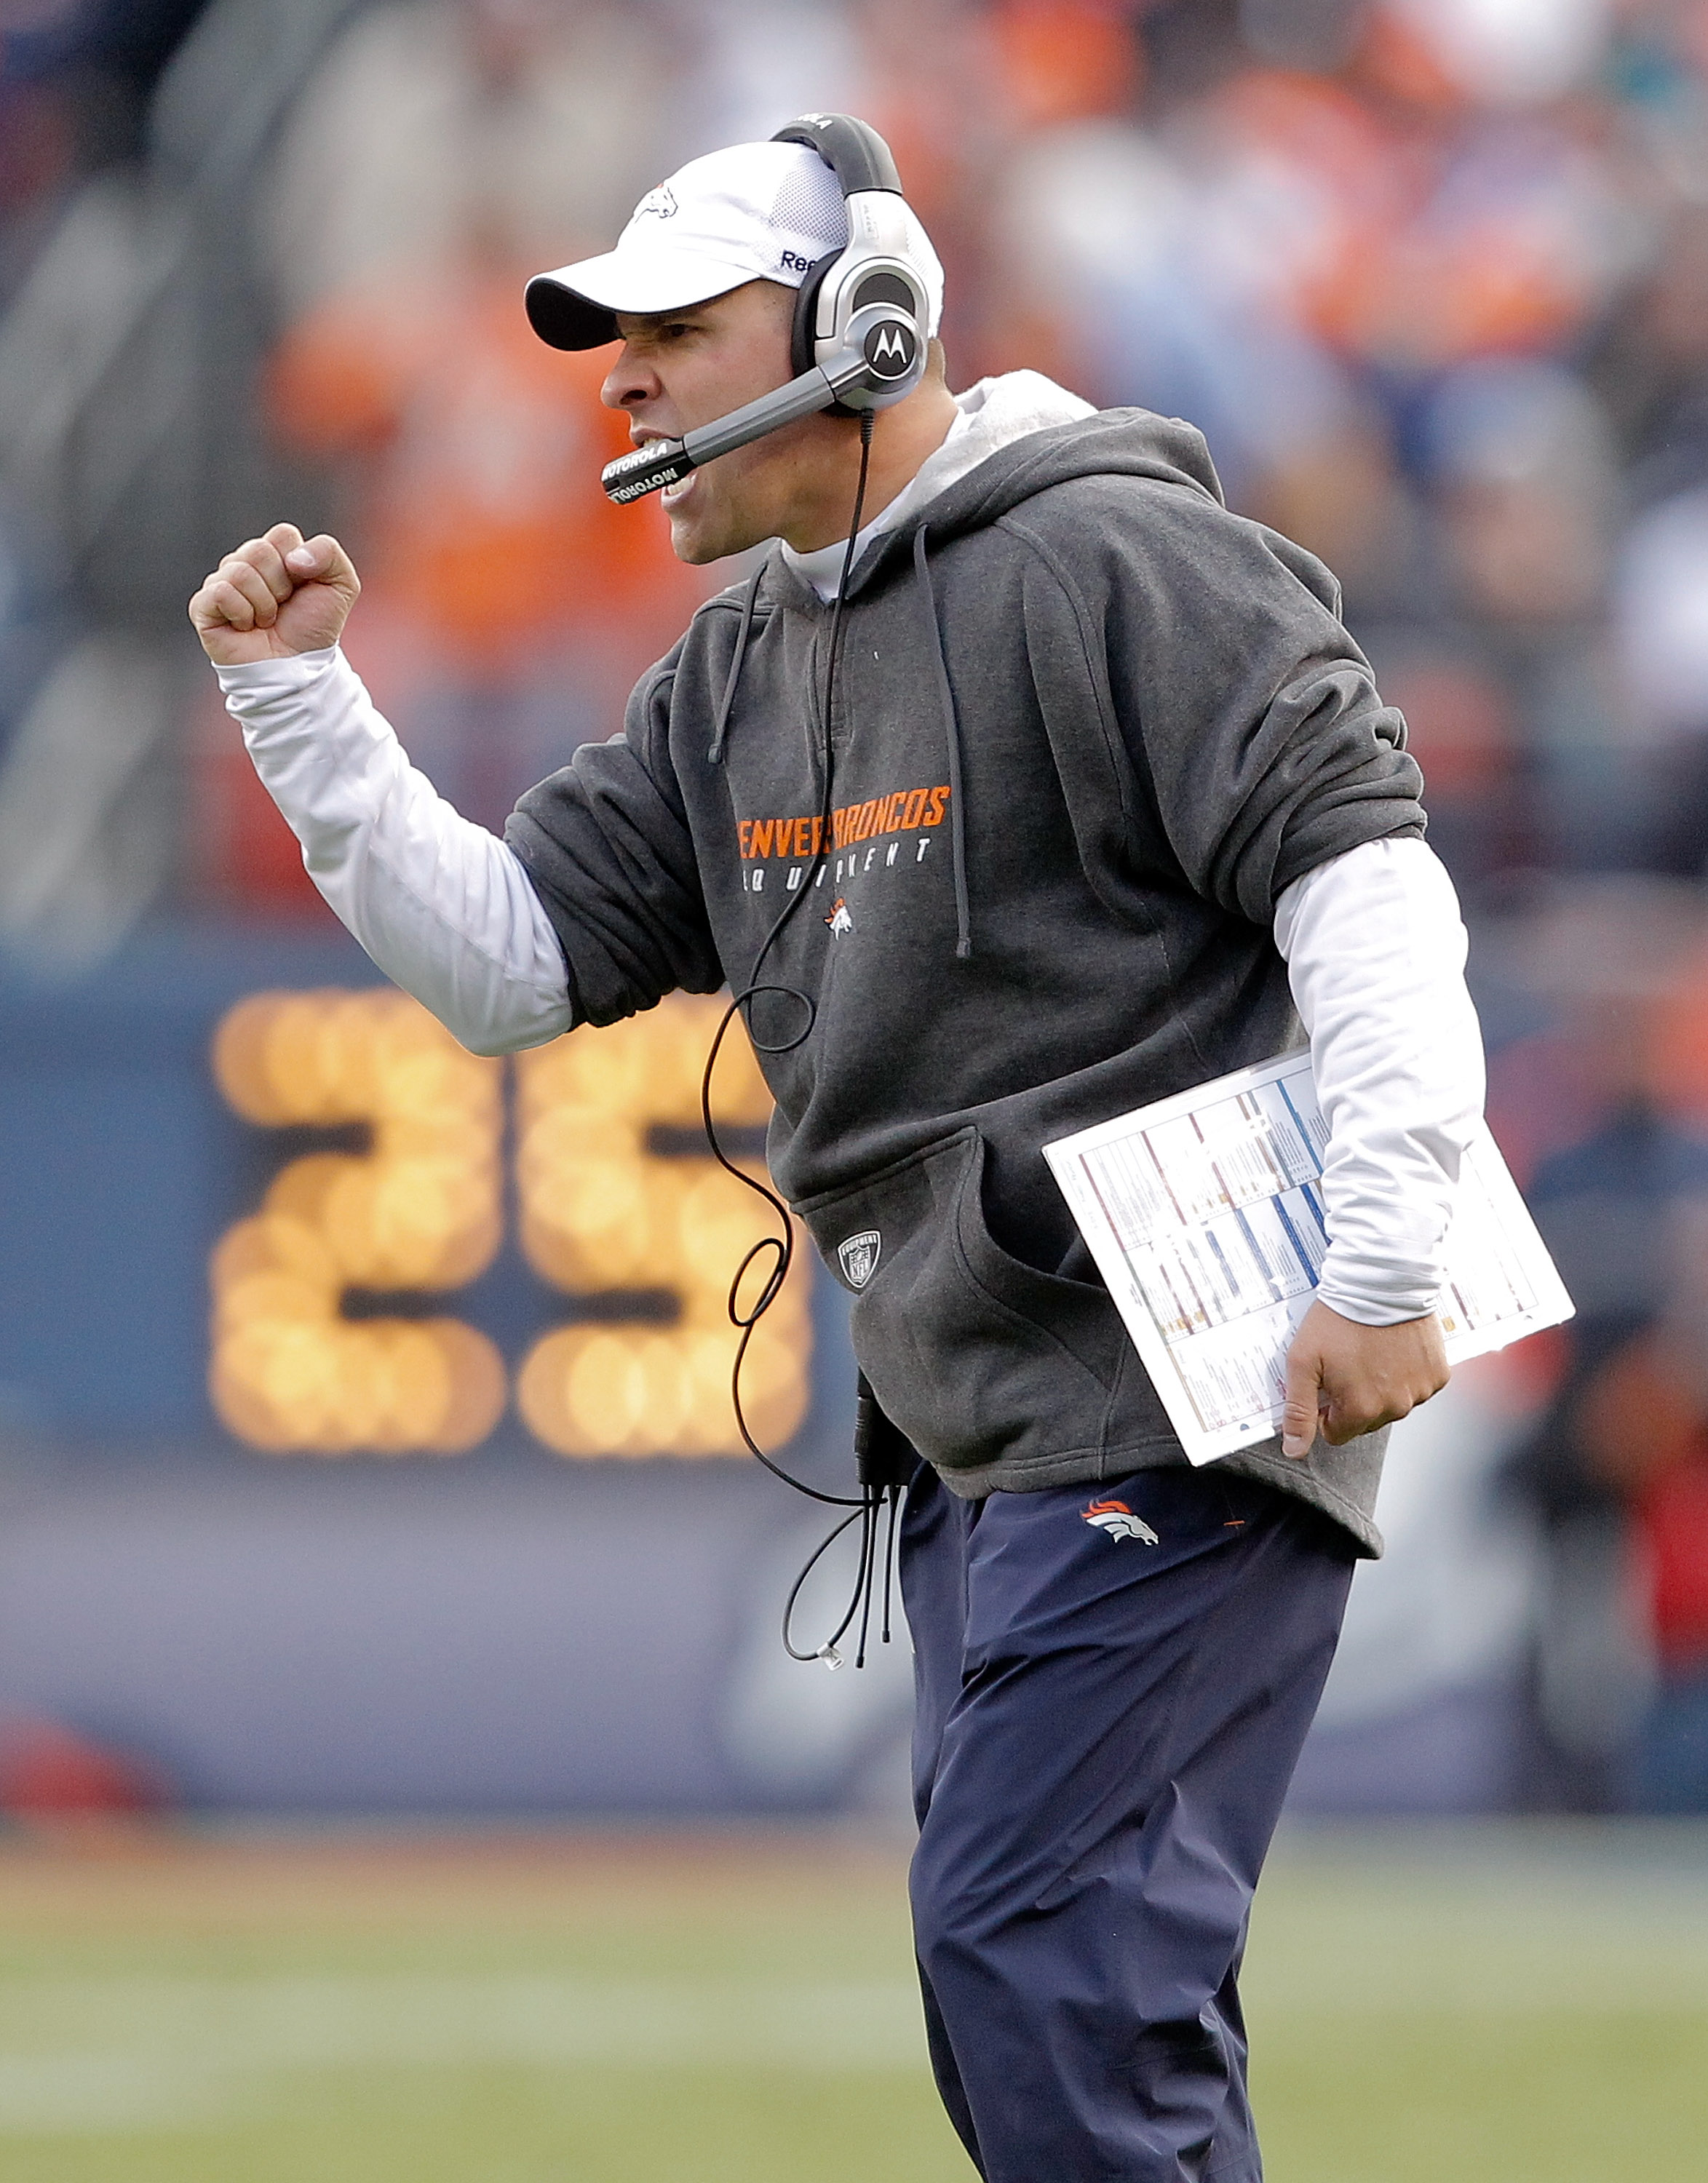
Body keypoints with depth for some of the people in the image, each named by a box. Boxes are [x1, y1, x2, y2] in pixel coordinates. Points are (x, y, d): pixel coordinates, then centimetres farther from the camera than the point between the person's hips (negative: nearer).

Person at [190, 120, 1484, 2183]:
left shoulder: (1109, 561, -11)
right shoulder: (735, 676, 16)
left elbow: (1363, 871, -17)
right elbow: (507, 956, 15)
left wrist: (1387, 1259, -24)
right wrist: (299, 698, 5)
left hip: (1177, 1408, -9)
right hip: (980, 1442, 9)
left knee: (1030, 1946, -17)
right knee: (1034, 2009, 11)